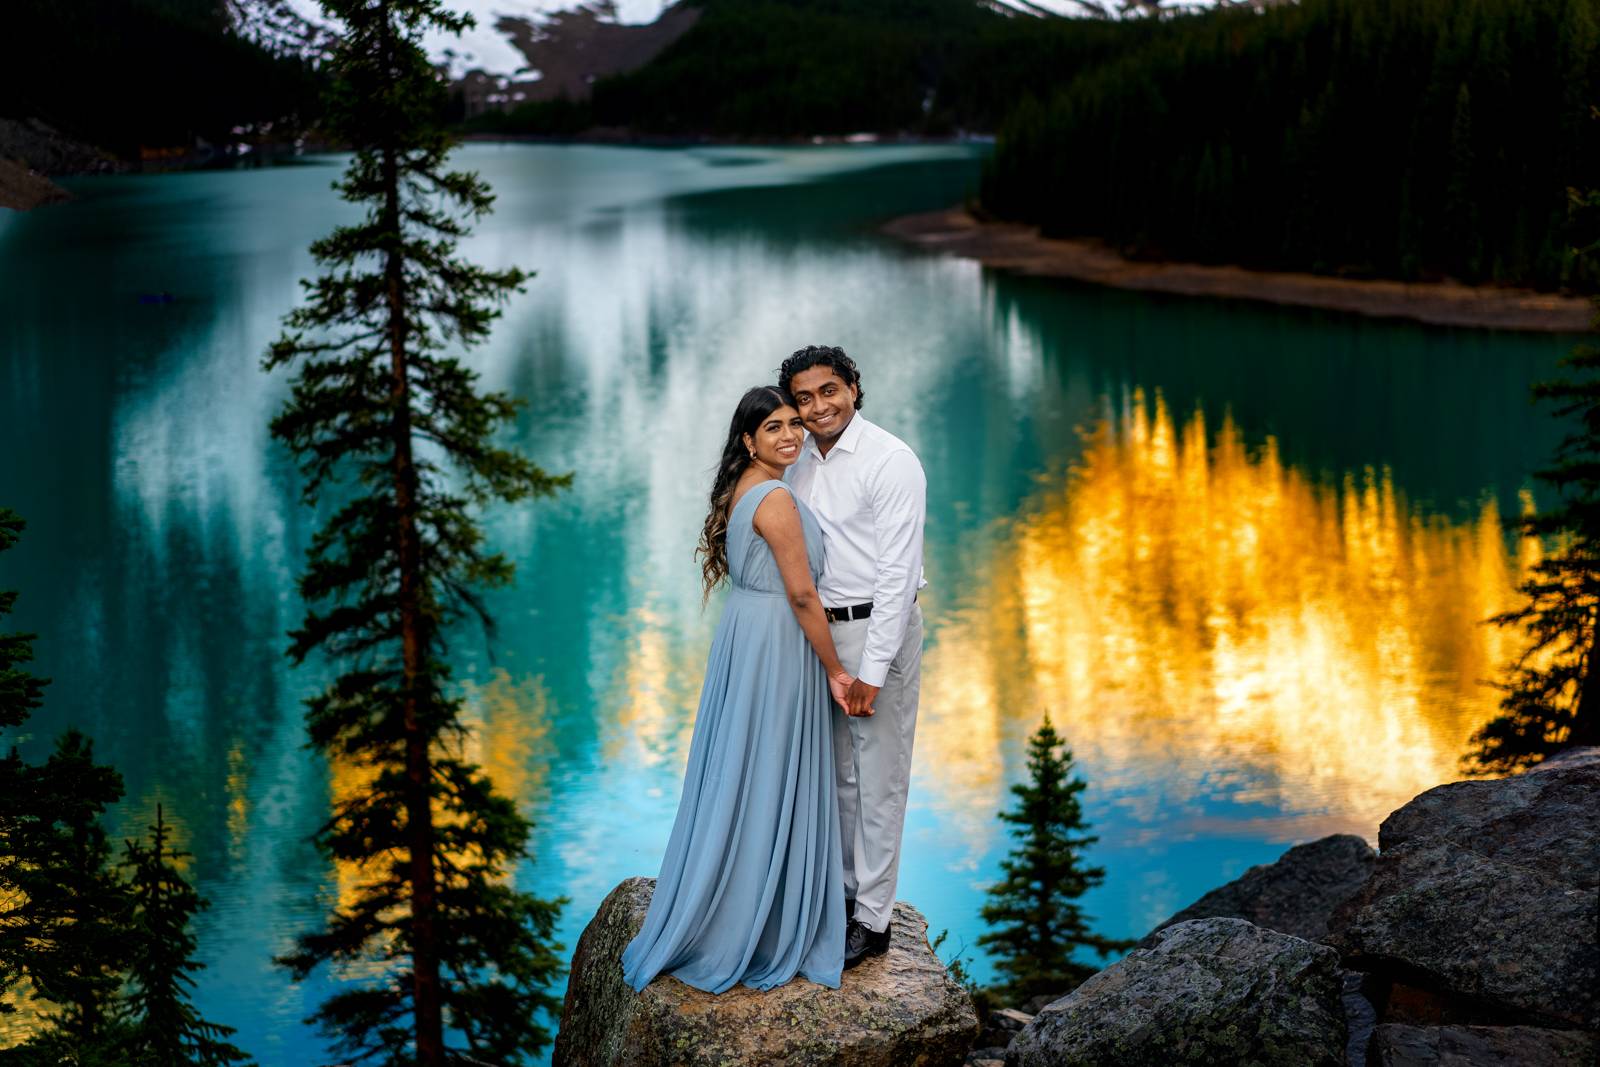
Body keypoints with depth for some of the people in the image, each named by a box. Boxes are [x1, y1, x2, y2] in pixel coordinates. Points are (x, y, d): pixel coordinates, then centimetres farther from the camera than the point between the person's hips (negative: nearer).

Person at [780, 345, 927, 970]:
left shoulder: (891, 462, -15)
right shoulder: (800, 462, 8)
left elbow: (897, 573, -18)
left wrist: (871, 672, -20)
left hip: (878, 630, -7)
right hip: (820, 631, 7)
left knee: (879, 778, 0)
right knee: (837, 772, 17)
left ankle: (873, 919, 8)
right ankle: (848, 888, 31)